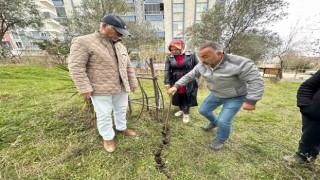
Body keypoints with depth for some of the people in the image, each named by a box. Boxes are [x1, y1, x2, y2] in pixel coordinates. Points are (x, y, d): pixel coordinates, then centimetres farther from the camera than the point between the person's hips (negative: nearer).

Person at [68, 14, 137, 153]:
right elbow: (76, 67, -13)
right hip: (101, 89, -6)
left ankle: (121, 128, 42)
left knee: (121, 109, 19)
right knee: (104, 114, 7)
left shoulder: (120, 46, 10)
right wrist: (85, 88, -16)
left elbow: (128, 66, 12)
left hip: (121, 87, 7)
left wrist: (133, 83, 11)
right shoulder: (83, 42, -9)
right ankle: (108, 137, 29)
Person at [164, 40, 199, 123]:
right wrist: (167, 82, -13)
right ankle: (181, 109, 39)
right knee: (178, 97, 14)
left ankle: (186, 113, 27)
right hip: (176, 82, 3)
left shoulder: (191, 55, -5)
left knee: (187, 98, 7)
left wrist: (196, 78, -3)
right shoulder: (169, 58, 0)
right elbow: (167, 71, -5)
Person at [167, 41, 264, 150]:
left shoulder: (239, 63, -31)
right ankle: (214, 122, 45)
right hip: (215, 95, 6)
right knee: (203, 110, 14)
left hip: (235, 98, -5)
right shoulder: (202, 65, -14)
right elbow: (189, 76, -7)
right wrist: (176, 86, -14)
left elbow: (256, 81, -25)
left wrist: (251, 101, -28)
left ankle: (221, 140, 21)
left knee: (223, 121, -11)